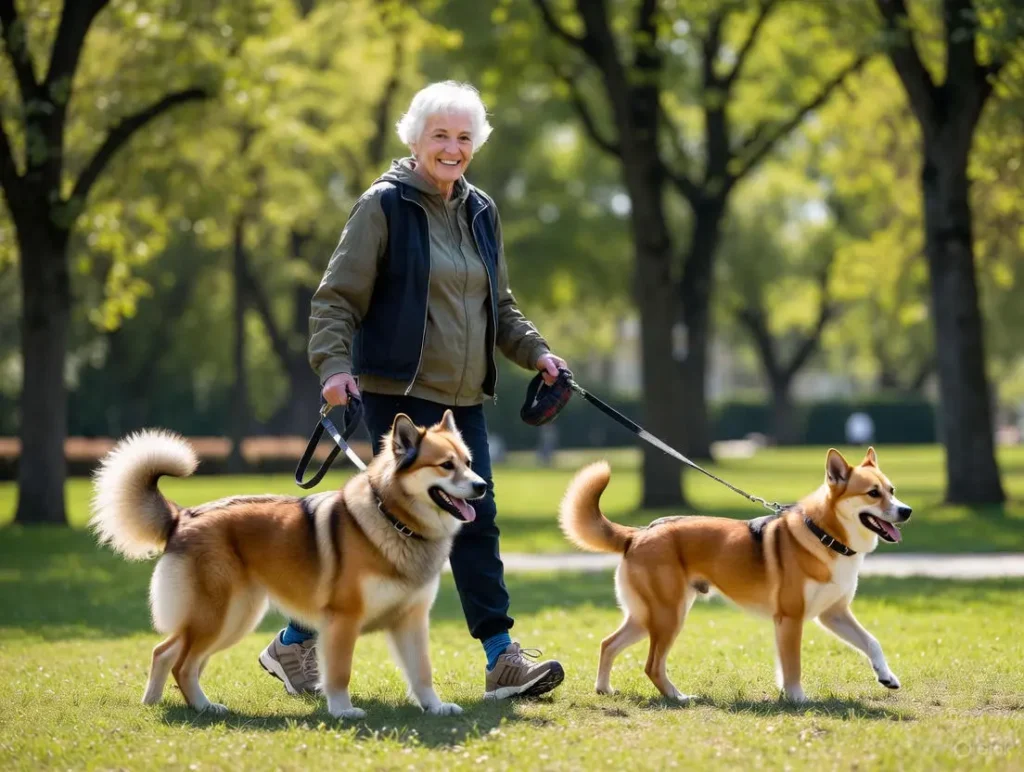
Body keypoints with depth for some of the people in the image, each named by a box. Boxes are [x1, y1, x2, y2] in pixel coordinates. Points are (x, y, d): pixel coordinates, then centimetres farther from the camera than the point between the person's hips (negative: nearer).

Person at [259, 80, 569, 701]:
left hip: (463, 397, 6)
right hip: (399, 392, -6)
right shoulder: (385, 206, -5)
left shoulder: (480, 212, 15)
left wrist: (535, 352, 10)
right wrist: (333, 364, -21)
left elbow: (499, 305, 25)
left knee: (478, 520, 1)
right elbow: (336, 297, -7)